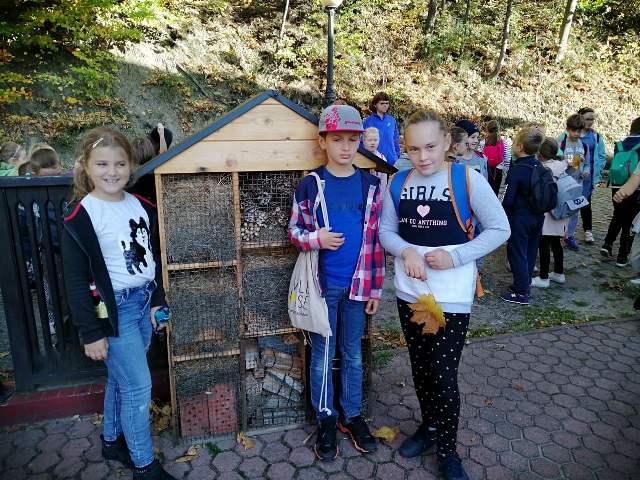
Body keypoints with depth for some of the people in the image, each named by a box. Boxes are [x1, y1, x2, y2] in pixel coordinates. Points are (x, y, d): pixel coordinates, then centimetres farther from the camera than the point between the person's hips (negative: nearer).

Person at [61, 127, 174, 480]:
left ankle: (112, 441, 42)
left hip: (144, 302, 6)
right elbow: (75, 280, -13)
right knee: (138, 387, 0)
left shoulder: (141, 205, 3)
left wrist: (157, 300, 9)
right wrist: (91, 332, -13)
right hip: (113, 309, -6)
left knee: (121, 379, 20)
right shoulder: (81, 216, -14)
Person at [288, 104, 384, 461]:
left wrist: (376, 287, 3)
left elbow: (377, 239, 3)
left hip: (357, 284, 2)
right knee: (322, 355, 11)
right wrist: (316, 239, -22)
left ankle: (352, 415, 34)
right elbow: (294, 231, 1)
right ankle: (326, 420, 29)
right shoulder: (309, 185, -6)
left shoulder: (371, 185, 0)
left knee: (353, 353, 16)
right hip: (322, 284, -2)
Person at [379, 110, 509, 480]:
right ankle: (429, 426, 42)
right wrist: (406, 251, -17)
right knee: (420, 368, 18)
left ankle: (447, 450, 26)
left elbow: (500, 229, -7)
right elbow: (386, 231, 5)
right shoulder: (398, 183, 0)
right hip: (409, 292, 4)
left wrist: (456, 257, -19)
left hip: (452, 296, -4)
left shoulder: (467, 179, -12)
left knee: (443, 375, 2)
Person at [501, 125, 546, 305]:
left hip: (520, 217, -7)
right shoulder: (540, 167, 1)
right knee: (530, 251, 18)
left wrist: (503, 216, -5)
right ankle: (525, 284, 32)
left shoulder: (516, 169, -20)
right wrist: (538, 209, 18)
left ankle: (521, 292, 7)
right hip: (538, 216, 7)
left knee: (517, 252, 3)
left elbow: (508, 199, -21)